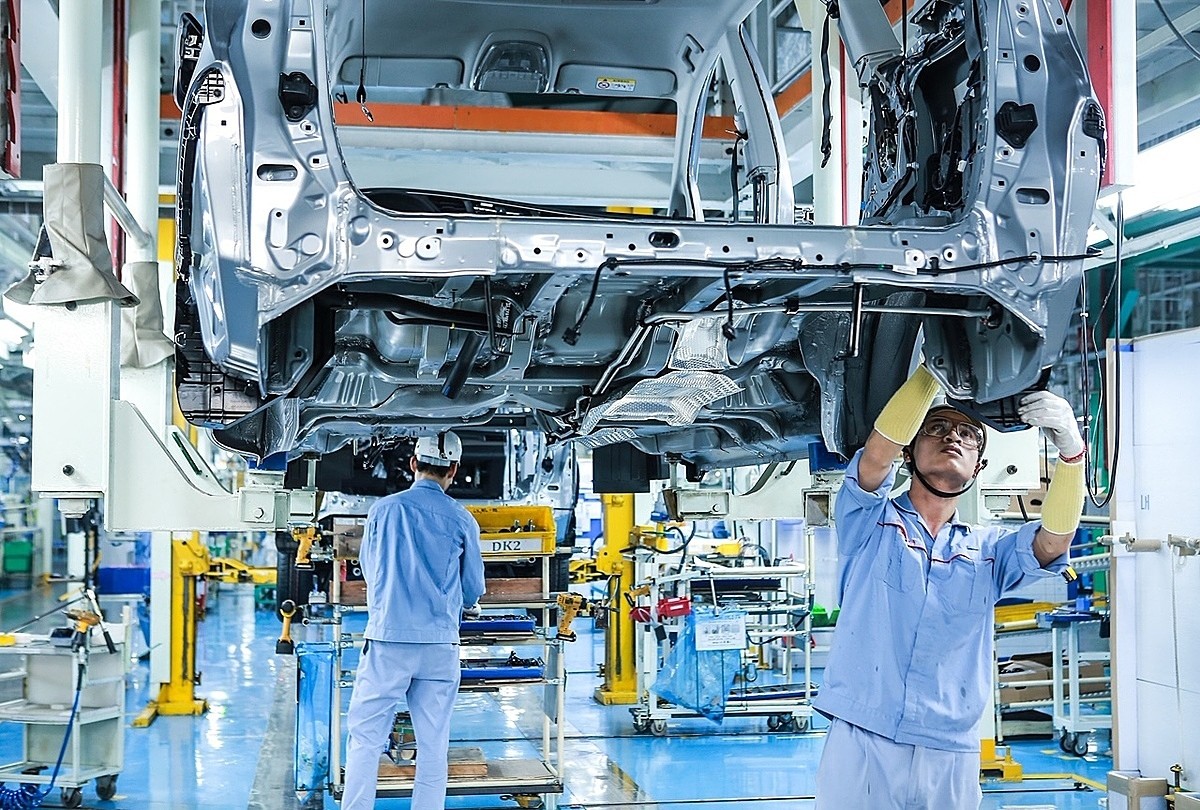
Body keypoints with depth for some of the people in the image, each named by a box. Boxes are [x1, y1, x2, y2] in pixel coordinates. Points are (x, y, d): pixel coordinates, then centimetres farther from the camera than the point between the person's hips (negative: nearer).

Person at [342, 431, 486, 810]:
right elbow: (473, 591, 9)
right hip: (440, 643, 1)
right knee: (433, 743, 7)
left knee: (366, 736, 2)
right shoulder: (462, 520, 1)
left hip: (388, 639, -1)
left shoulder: (383, 509, 0)